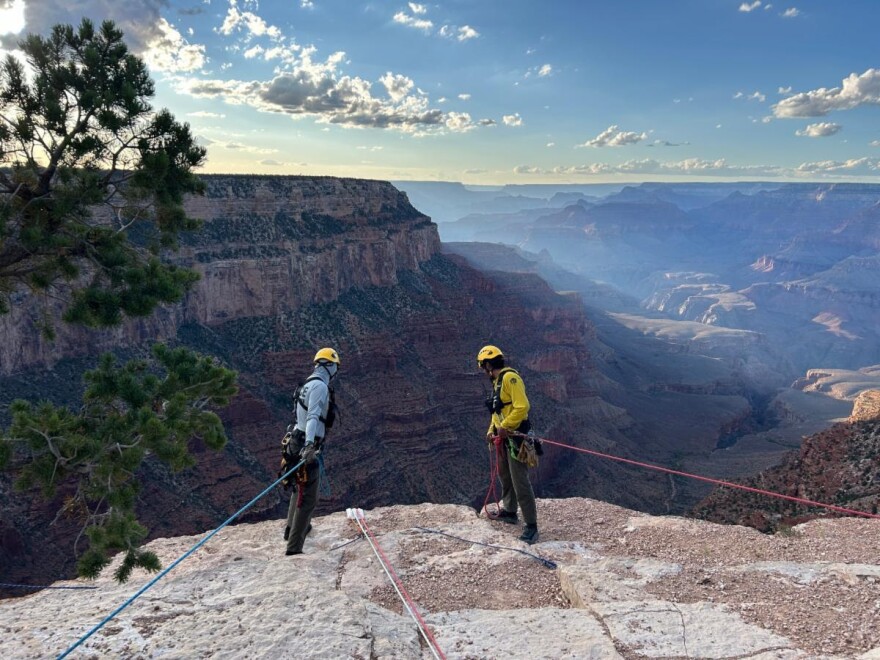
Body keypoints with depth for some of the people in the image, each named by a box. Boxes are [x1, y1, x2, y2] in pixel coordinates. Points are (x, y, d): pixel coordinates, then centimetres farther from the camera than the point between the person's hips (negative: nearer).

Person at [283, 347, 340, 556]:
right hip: (306, 447, -10)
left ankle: (293, 529, 47)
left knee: (300, 488, 28)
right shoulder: (320, 386, -14)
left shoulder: (309, 384, 16)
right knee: (308, 498, -8)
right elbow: (313, 416, -29)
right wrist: (309, 444, -41)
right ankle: (294, 547, -8)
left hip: (299, 443, 10)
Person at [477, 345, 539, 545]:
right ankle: (509, 512, 37)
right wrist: (492, 429, 13)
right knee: (505, 476, 21)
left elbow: (522, 407, -25)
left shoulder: (510, 377, -18)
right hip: (503, 437, 10)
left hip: (515, 436, -10)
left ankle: (531, 526, -3)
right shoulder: (497, 381, 13)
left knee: (520, 482, -9)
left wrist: (504, 426, -22)